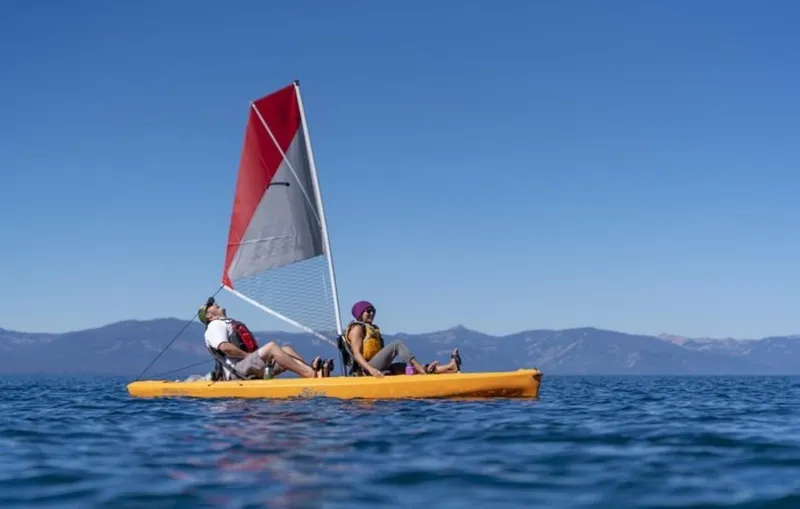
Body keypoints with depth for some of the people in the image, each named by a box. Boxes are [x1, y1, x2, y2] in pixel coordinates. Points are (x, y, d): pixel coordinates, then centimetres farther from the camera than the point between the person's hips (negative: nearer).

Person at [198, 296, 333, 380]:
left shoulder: (233, 324, 35)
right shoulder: (215, 326, 3)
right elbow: (224, 347, -16)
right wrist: (248, 355, -11)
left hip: (252, 368, 9)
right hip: (237, 371, -9)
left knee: (286, 350, -6)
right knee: (271, 347, -27)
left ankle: (315, 371, -33)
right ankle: (311, 374, -39)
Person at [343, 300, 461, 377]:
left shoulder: (372, 329, 28)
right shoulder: (357, 328, -1)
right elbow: (356, 354, -14)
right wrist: (371, 369, -29)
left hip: (379, 368, 9)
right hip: (367, 368, -9)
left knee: (411, 367, -6)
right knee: (397, 344, -20)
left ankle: (449, 368, -19)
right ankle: (423, 370, -29)